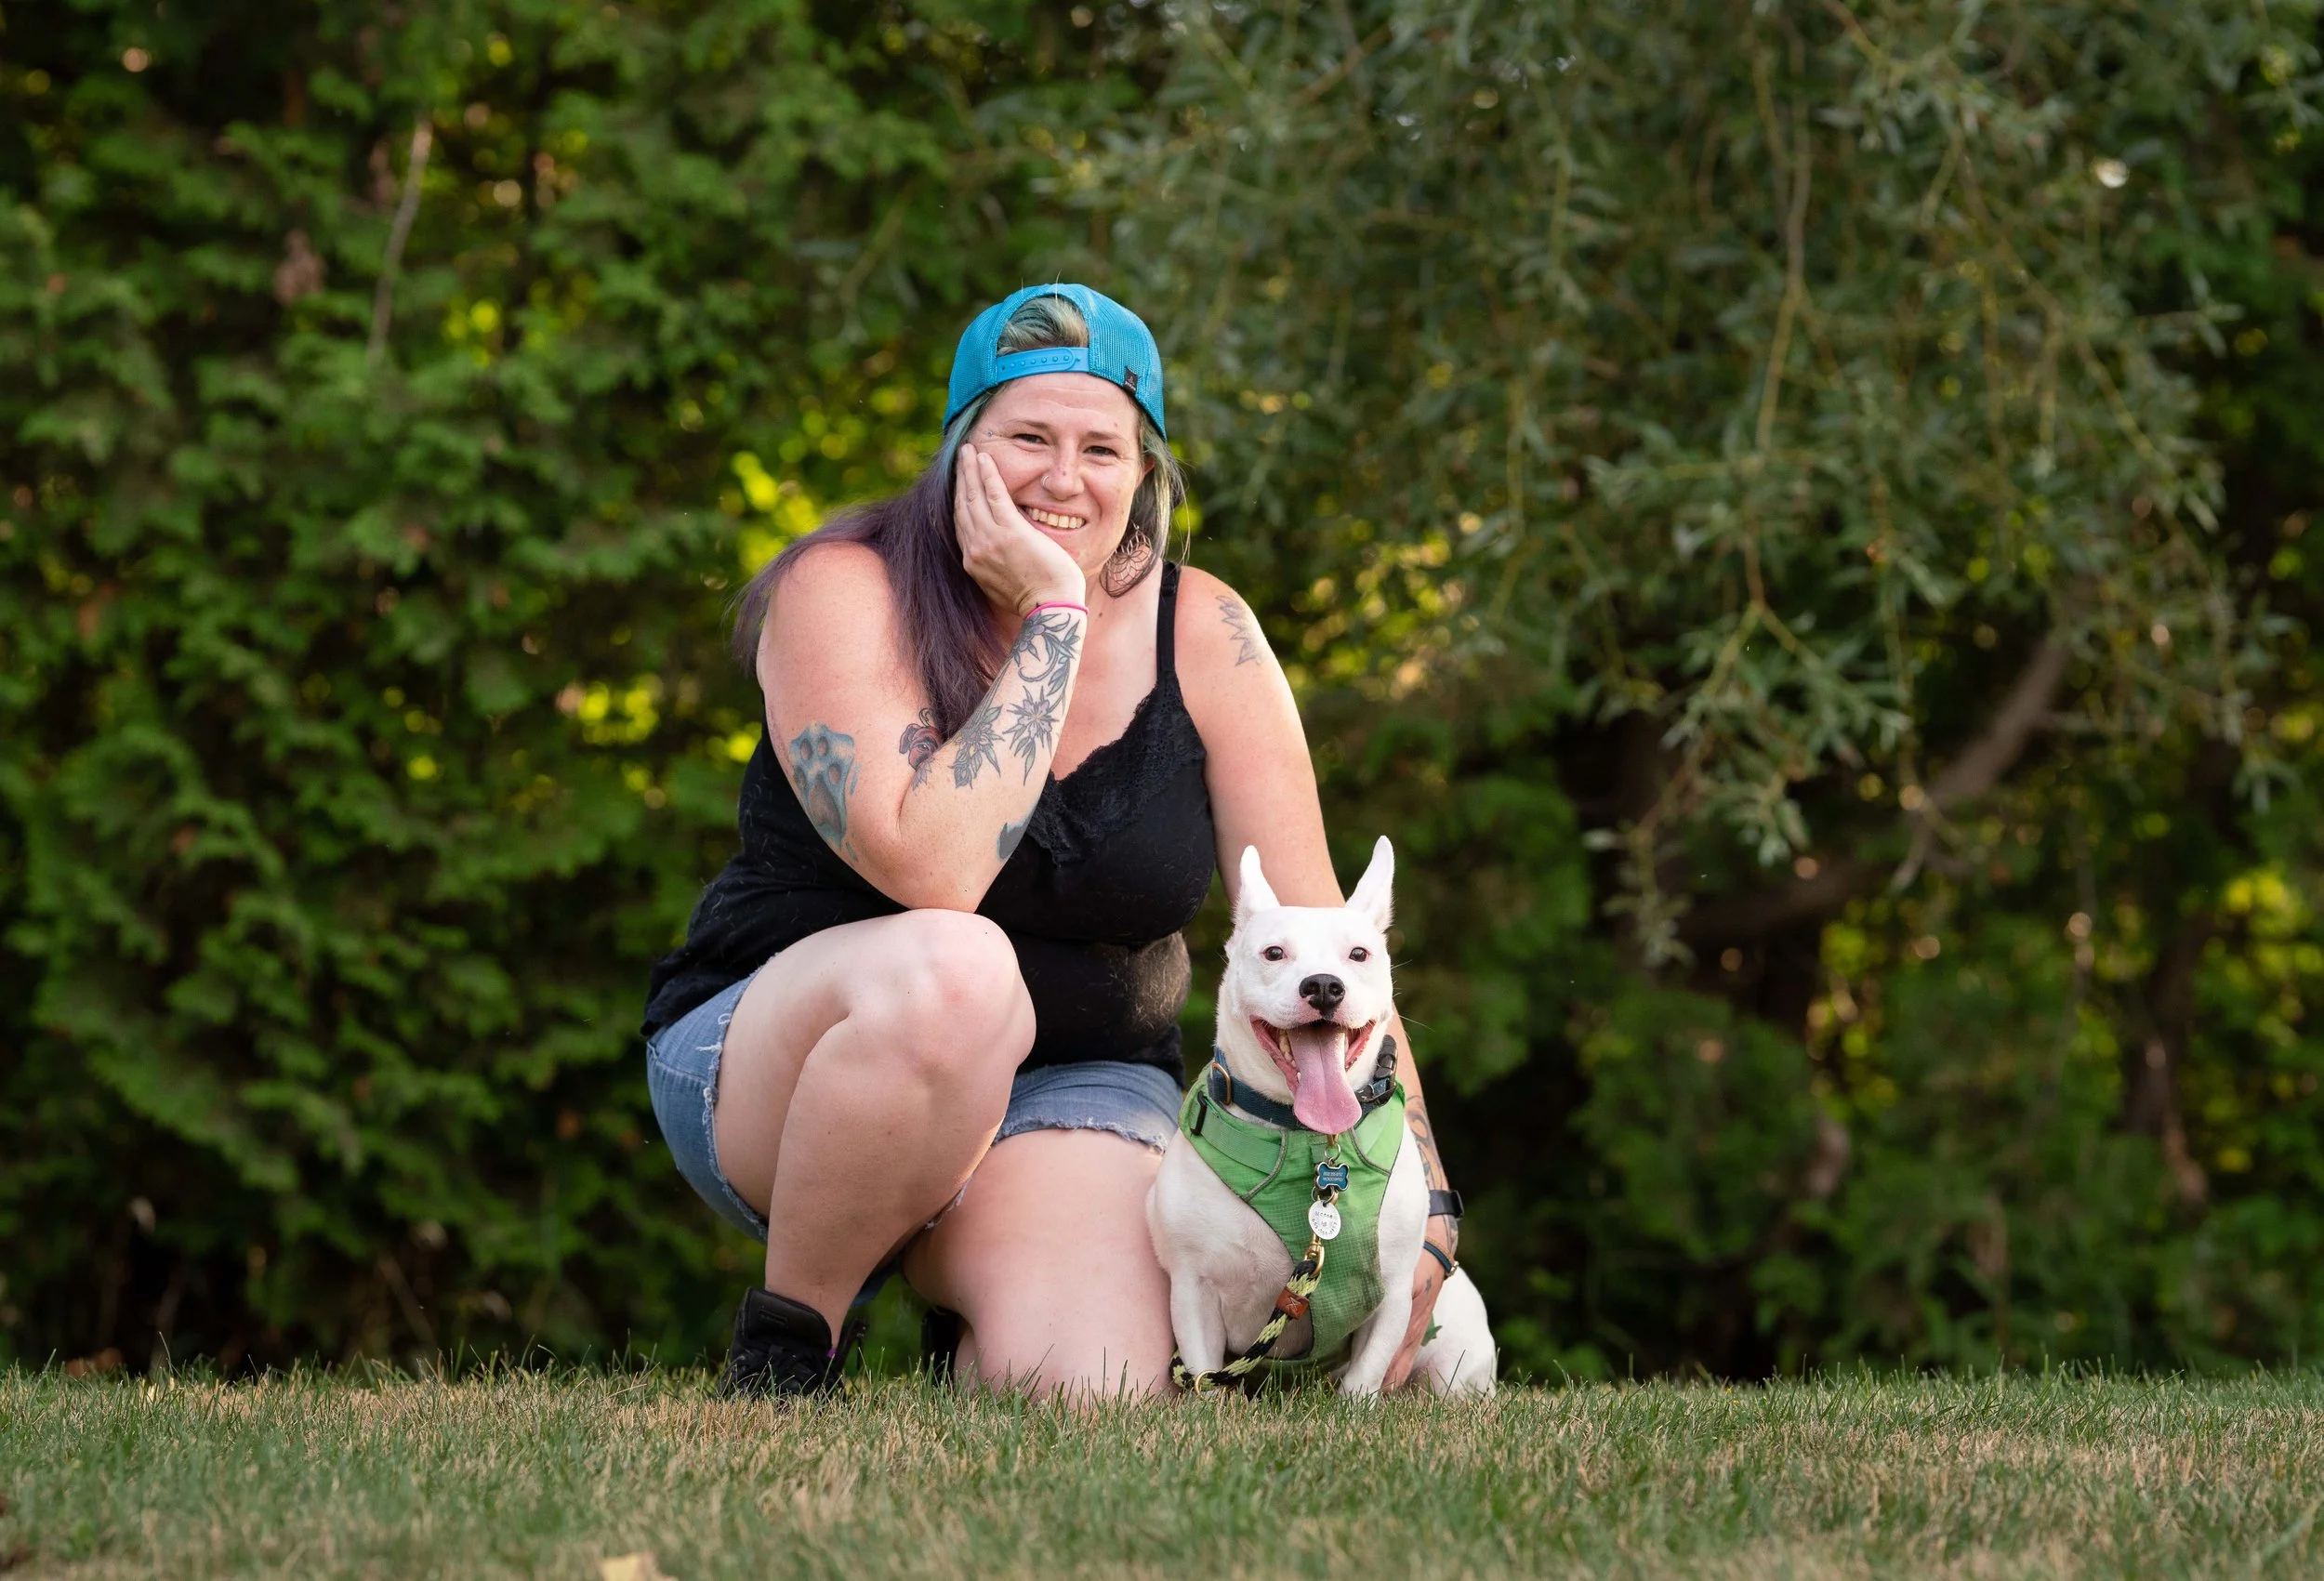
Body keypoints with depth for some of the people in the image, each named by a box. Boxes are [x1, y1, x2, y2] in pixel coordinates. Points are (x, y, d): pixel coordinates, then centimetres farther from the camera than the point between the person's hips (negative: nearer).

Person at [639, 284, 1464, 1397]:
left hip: (1066, 1094, 3)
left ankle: (962, 1303, 13)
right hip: (773, 1061, -3)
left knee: (1084, 1400, -26)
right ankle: (782, 1347, -14)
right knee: (950, 968, -38)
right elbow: (932, 870, -29)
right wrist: (1052, 622, -24)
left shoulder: (1201, 636, -4)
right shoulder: (845, 593, -14)